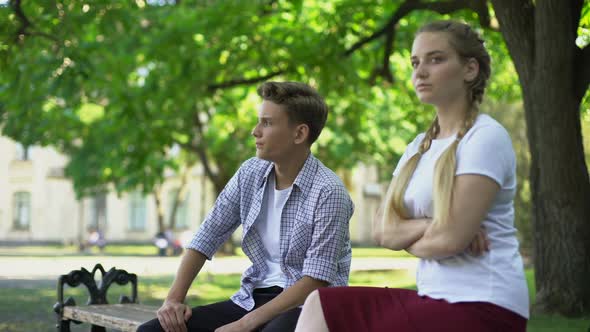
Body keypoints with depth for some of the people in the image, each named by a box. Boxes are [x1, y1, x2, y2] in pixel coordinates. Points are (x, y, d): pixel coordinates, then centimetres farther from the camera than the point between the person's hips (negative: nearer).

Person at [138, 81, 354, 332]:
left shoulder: (328, 192, -14)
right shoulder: (250, 173, 5)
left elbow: (315, 281, -18)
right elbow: (206, 238, 8)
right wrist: (174, 298, -5)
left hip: (308, 306, -6)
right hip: (253, 299, 6)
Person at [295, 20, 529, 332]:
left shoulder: (486, 137, -11)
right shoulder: (420, 146, 14)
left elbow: (451, 238, -19)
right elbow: (382, 230, 4)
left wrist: (406, 237, 1)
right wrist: (429, 225, -14)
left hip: (481, 306, -8)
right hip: (436, 296, 8)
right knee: (321, 306, 0)